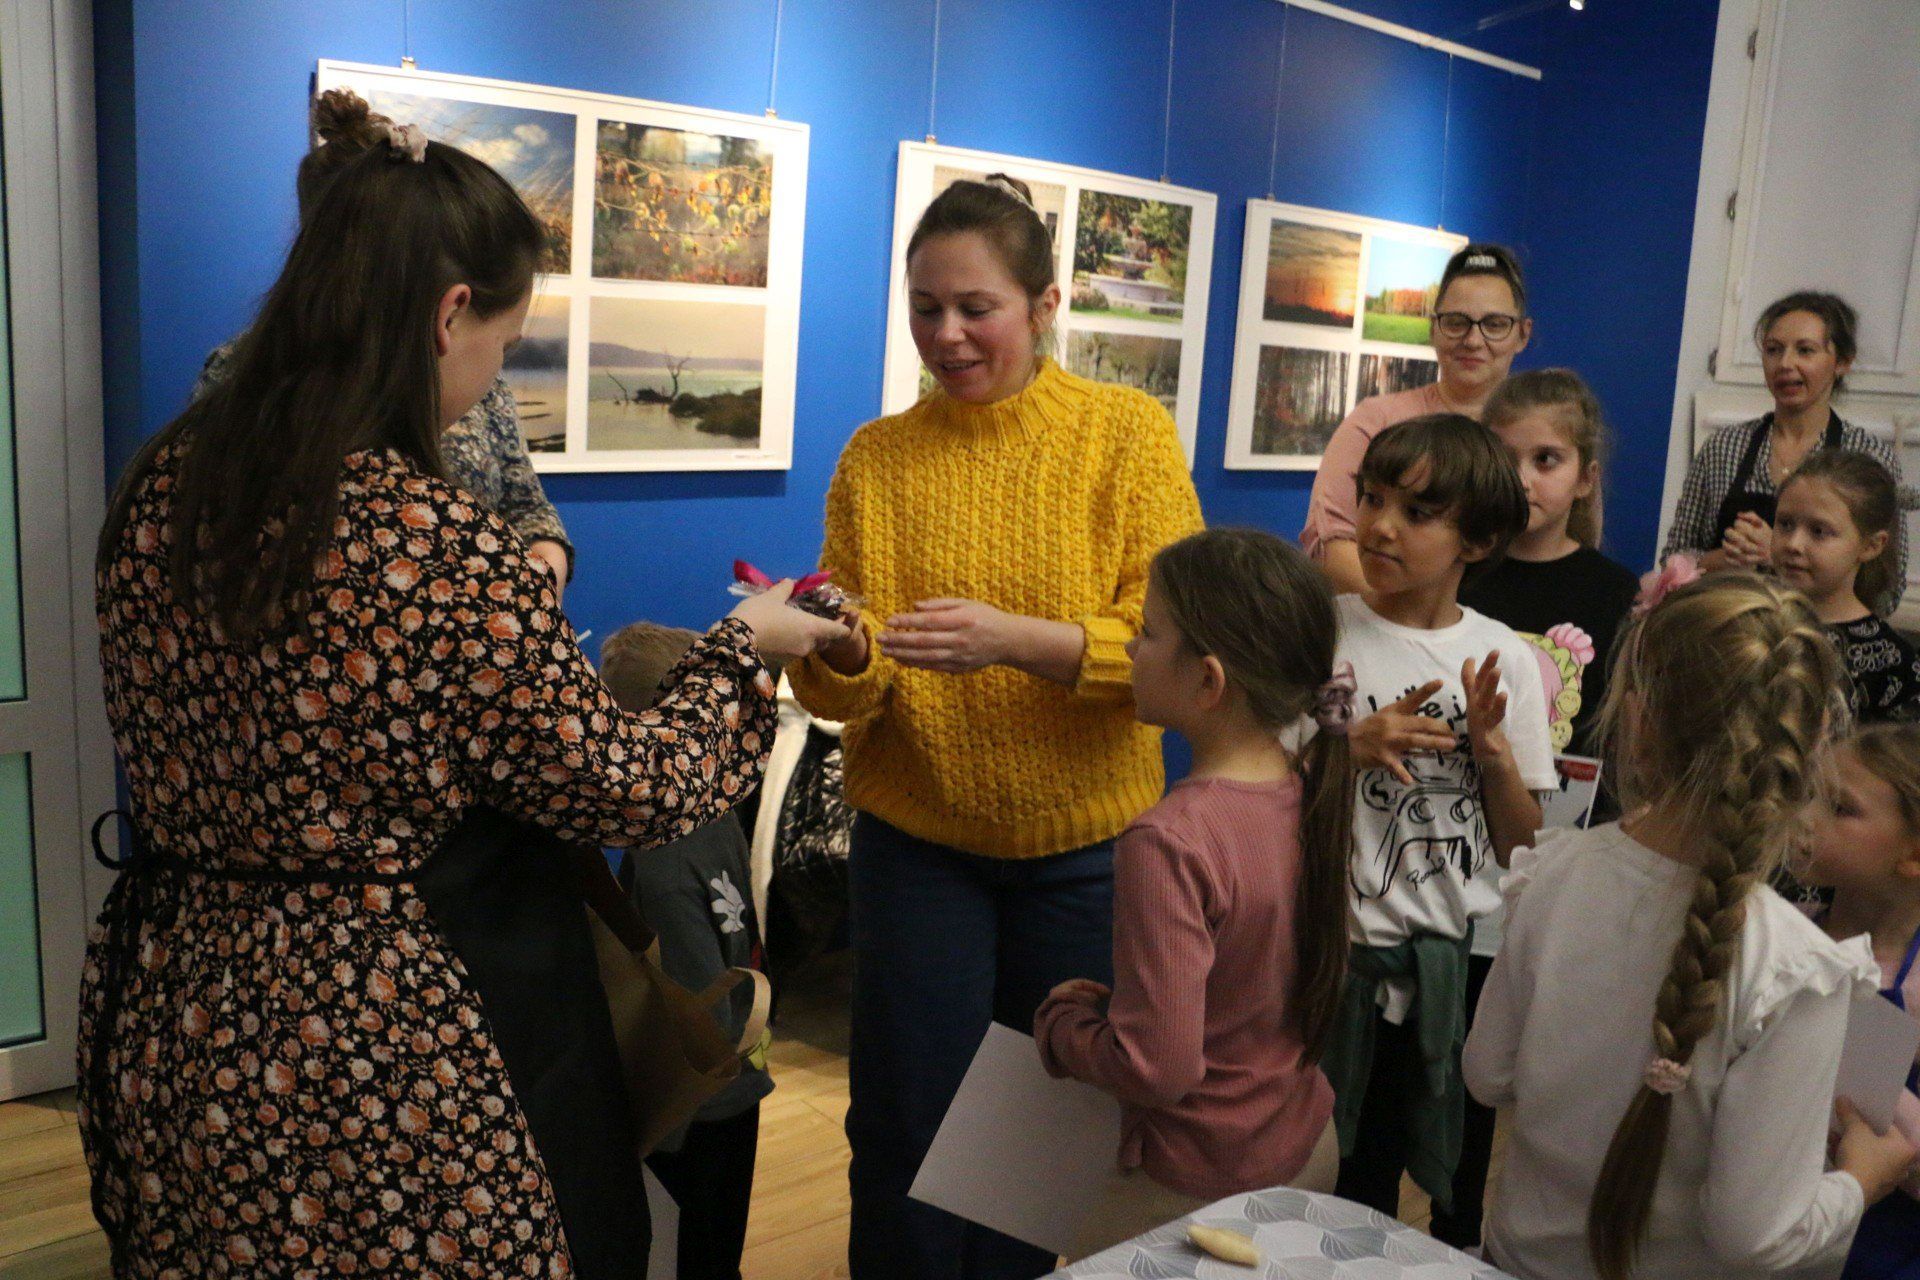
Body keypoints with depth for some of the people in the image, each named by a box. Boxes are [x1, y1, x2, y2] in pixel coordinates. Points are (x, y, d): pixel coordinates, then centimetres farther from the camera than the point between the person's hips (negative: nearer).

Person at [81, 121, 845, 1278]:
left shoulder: (166, 485, -3)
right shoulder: (446, 551, -24)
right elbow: (630, 794, -14)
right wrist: (745, 651, 2)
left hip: (165, 1018, 7)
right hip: (362, 1054, -7)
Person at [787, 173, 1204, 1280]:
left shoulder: (1129, 432, -6)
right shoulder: (875, 459, -1)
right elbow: (845, 696, -3)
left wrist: (1016, 639, -30)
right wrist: (839, 658, -25)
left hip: (1085, 842, 0)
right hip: (918, 842, 1)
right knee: (908, 1131, 9)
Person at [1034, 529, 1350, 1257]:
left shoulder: (1168, 843, -29)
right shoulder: (1315, 796, -6)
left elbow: (1157, 1067, -26)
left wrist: (1059, 1023, -9)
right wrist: (1112, 1000, 8)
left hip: (1203, 1191, -7)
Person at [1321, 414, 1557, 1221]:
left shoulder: (1505, 661, 1)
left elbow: (1524, 852, 4)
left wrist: (1495, 754, -12)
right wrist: (1353, 747, -20)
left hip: (1464, 963, 3)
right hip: (1341, 955, -3)